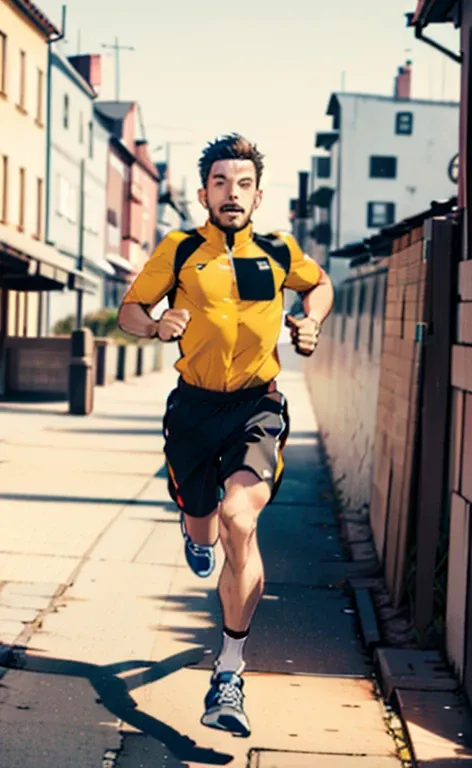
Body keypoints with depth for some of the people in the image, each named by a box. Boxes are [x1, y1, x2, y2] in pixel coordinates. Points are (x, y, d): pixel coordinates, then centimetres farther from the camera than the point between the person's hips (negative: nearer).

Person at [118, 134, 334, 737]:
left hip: (258, 405, -1)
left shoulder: (280, 252, 5)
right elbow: (130, 309, 8)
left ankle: (229, 674, -14)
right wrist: (156, 325, -14)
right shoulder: (179, 251, 0)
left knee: (239, 519, -24)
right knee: (205, 534, 13)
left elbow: (320, 284, 26)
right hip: (195, 404, 1)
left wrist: (311, 324, 6)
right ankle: (192, 523, 57)